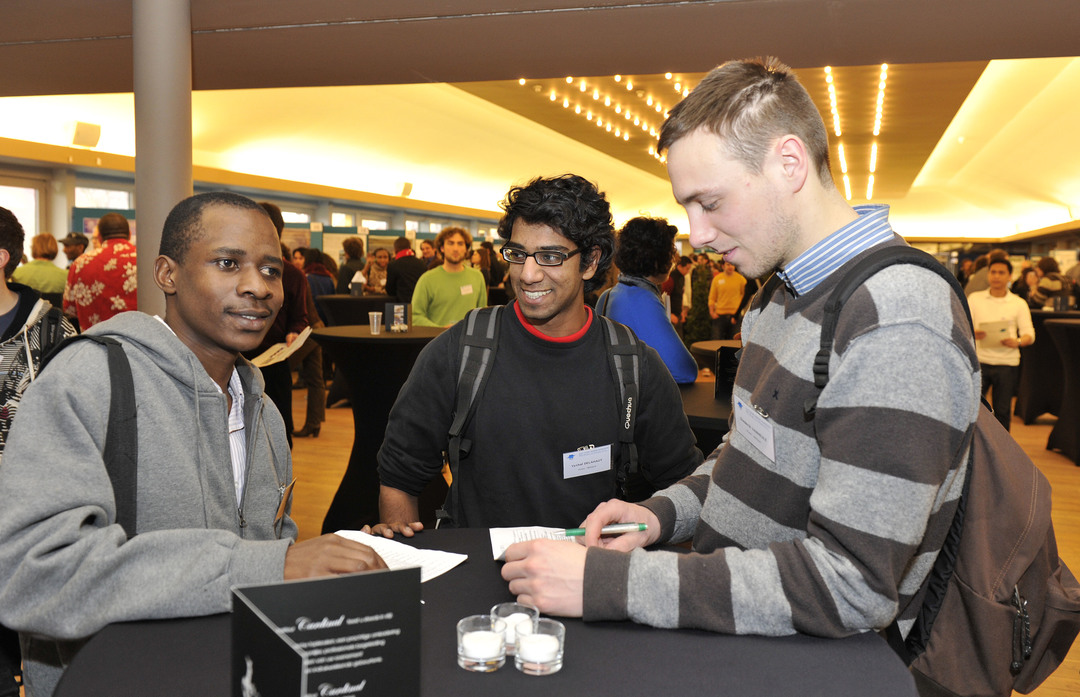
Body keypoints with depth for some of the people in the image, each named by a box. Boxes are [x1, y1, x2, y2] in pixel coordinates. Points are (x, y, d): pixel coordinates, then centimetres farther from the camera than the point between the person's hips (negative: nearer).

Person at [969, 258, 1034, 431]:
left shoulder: (1019, 303, 6)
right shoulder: (975, 298, 7)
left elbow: (1029, 334, 1)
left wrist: (1017, 342, -22)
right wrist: (972, 333, -22)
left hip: (1007, 363, 0)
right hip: (979, 360, 0)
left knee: (1002, 411, 5)